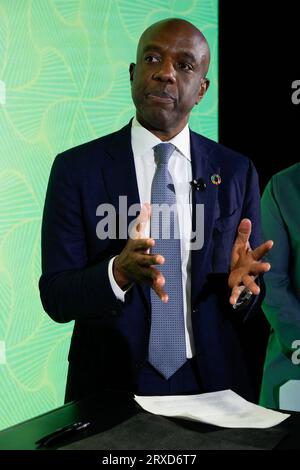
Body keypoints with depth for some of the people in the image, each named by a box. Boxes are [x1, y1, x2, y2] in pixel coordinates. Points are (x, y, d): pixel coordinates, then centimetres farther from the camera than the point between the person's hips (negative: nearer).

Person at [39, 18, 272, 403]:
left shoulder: (236, 172, -2)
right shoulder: (76, 169, -8)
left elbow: (246, 310, 2)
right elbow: (55, 298, -10)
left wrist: (240, 282, -20)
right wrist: (119, 272, -28)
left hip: (210, 384, 2)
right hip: (112, 385, -1)